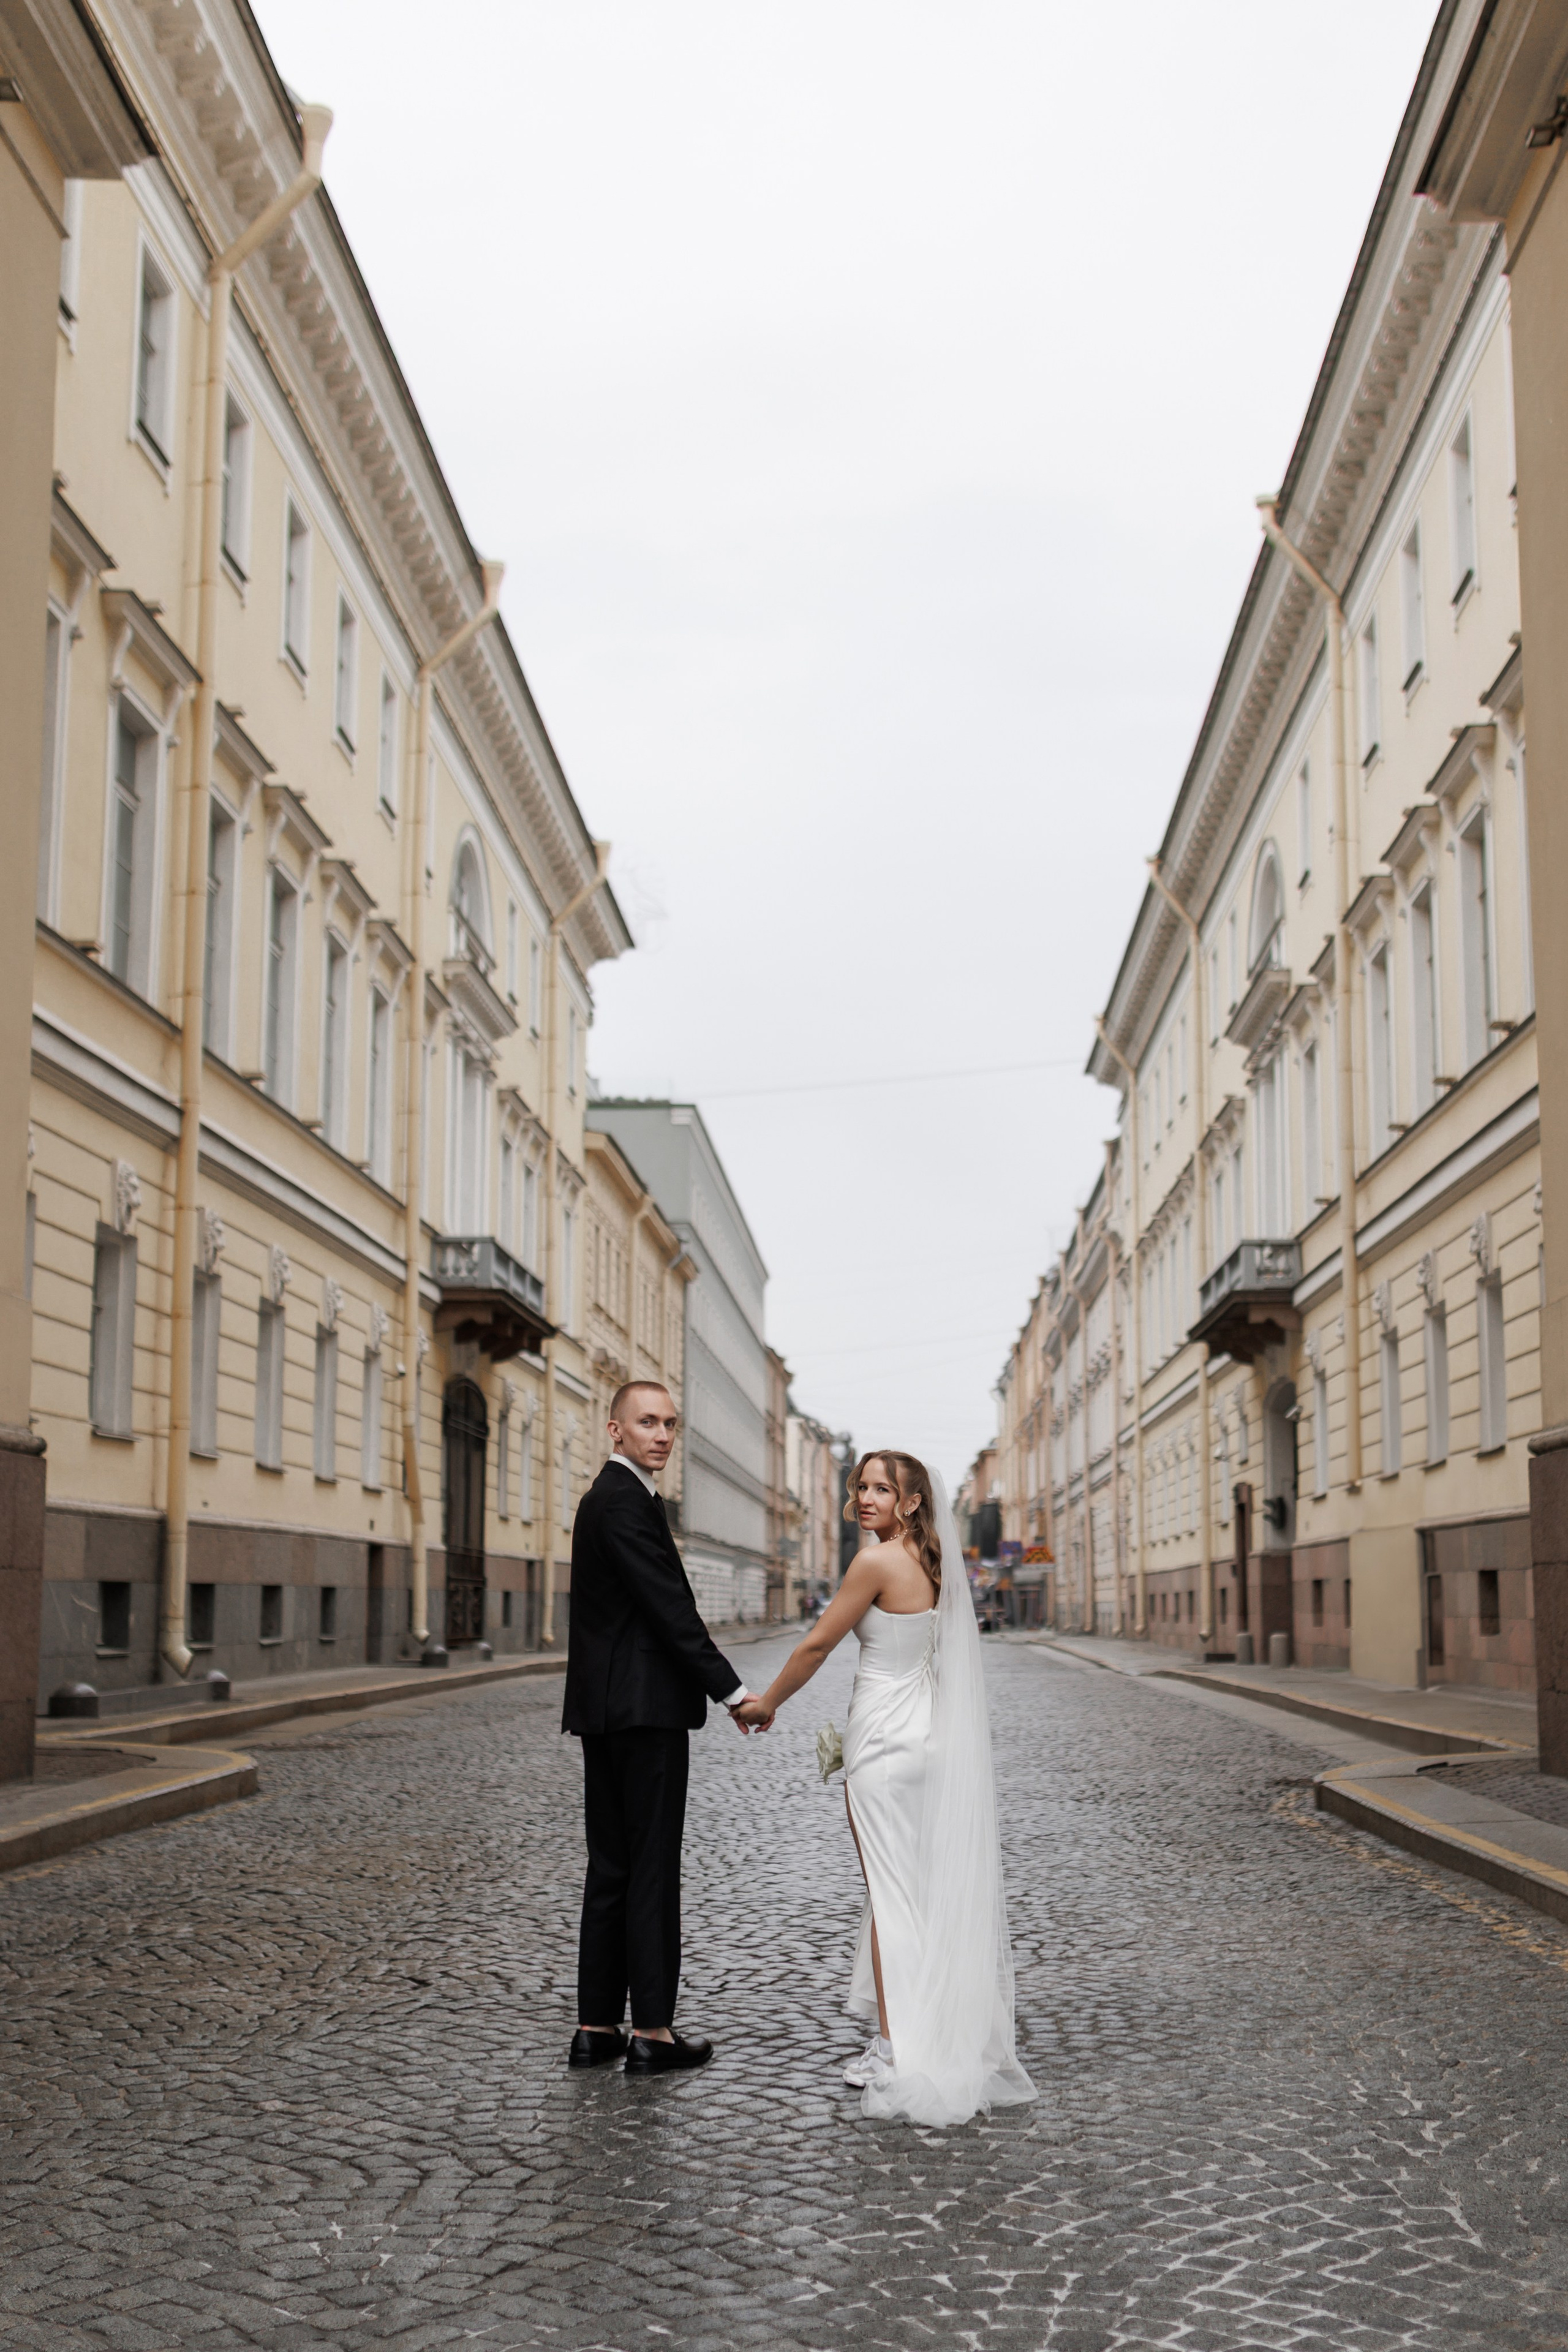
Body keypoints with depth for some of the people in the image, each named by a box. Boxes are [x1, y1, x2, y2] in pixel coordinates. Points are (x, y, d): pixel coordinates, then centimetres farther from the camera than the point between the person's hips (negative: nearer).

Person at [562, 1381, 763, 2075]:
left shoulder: (611, 1497, 18)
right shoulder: (625, 1502, -14)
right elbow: (670, 1608, -19)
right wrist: (731, 1691, -15)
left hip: (605, 1710, 10)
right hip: (645, 1710, -10)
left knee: (611, 1870, 11)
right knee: (653, 1871, -4)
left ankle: (596, 2028, 15)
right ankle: (653, 2032, 1)